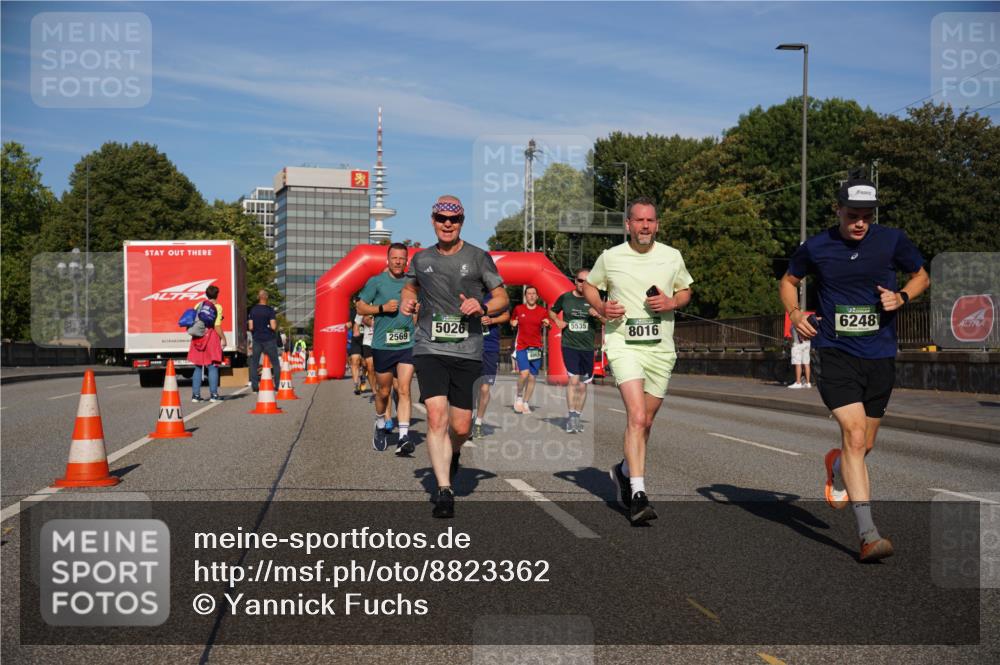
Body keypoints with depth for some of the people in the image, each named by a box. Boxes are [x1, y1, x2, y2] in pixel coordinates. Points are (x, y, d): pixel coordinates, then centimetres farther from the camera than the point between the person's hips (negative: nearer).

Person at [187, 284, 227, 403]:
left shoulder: (199, 305, 8)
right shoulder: (217, 307, -5)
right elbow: (217, 326, -10)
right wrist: (223, 338, -1)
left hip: (198, 337, 5)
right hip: (211, 337, -4)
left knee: (198, 367, 11)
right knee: (213, 367, 1)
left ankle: (195, 395, 10)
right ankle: (213, 394, -1)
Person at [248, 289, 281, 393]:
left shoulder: (252, 310, 1)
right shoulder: (270, 310, -9)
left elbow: (250, 327, -1)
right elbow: (273, 326, -15)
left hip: (257, 340, 3)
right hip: (269, 339, -3)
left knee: (254, 362, 9)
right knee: (275, 362, 7)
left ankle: (254, 386, 2)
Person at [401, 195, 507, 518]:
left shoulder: (478, 258, 4)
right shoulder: (421, 259, 10)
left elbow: (502, 298, 8)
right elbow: (410, 286, 30)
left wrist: (482, 307, -13)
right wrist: (407, 301, 7)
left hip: (468, 352, 0)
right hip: (430, 349, 1)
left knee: (460, 427, 3)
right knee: (437, 416, -16)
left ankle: (452, 455, 39)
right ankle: (444, 491, -14)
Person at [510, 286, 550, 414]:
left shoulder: (543, 311, 3)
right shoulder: (518, 309, 3)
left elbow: (545, 328, 13)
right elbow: (512, 321, 18)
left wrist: (546, 325, -9)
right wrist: (513, 323, -5)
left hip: (536, 348, 2)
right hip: (522, 346, -2)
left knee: (532, 377, 5)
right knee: (524, 373, -19)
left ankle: (525, 403, 17)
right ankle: (519, 396, 6)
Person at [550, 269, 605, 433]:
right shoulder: (565, 298, 3)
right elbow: (552, 311, 21)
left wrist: (598, 315, -13)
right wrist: (557, 321, 1)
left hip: (587, 347, 2)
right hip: (569, 345, -2)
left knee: (582, 385, 8)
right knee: (573, 379, -19)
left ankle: (577, 417, 22)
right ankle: (571, 416, -14)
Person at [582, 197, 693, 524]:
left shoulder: (672, 257, 6)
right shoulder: (610, 257, 1)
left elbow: (685, 290, 19)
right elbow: (589, 285, 16)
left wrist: (671, 303, -4)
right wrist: (601, 307, -4)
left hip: (661, 348, 3)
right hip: (624, 345, -3)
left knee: (644, 422, 12)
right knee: (636, 417, -19)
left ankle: (625, 470, 39)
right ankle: (638, 495, -19)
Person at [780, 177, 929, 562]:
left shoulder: (892, 241, 0)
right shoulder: (815, 248, -1)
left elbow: (922, 276, 15)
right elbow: (789, 281, 16)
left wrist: (901, 297, -6)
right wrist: (794, 313, -3)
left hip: (880, 356, 3)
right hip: (835, 353, -2)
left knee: (864, 445, 12)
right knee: (853, 434, -19)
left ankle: (837, 471, 50)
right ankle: (868, 534, -19)